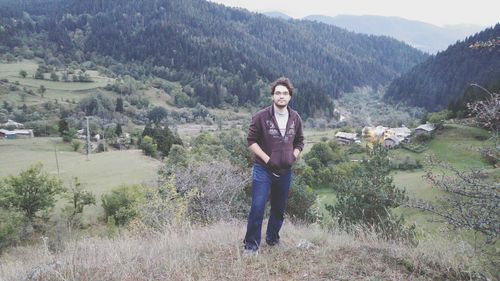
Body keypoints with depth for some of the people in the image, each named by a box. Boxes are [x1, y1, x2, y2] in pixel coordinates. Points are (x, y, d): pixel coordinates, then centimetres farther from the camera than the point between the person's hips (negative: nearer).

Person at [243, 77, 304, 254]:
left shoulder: (295, 118, 3)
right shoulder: (261, 117, -9)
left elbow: (299, 142, 15)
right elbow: (251, 141, -6)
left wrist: (293, 157, -1)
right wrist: (267, 159, -14)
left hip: (285, 171, 4)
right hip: (263, 170, -4)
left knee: (279, 209, 15)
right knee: (258, 207, -9)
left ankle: (273, 240, 34)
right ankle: (251, 245, 5)